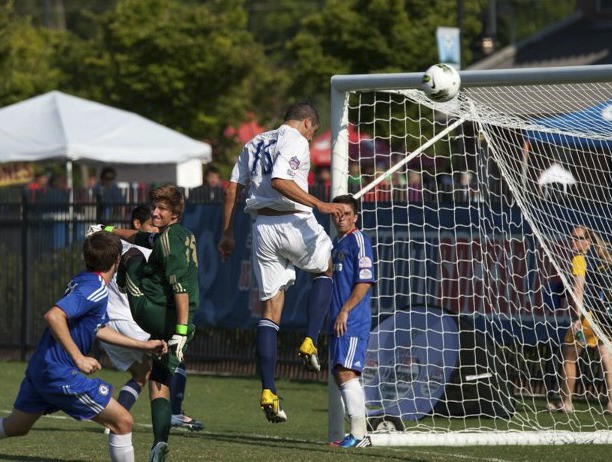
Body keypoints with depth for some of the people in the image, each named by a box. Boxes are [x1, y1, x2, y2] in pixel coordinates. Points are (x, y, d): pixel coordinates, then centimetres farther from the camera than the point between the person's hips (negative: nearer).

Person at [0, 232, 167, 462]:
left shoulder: (81, 281, 13)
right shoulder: (96, 289, -18)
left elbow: (99, 329, 25)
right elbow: (54, 316, -32)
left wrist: (144, 345, 26)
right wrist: (79, 358, -29)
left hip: (39, 367, 10)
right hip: (61, 374, -10)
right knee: (123, 423, -5)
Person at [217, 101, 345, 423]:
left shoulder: (255, 143, 17)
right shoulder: (296, 141, -5)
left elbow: (232, 189, 14)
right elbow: (279, 181, -21)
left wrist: (227, 233, 19)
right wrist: (319, 205, -21)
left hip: (262, 226, 6)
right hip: (293, 222, -6)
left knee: (271, 309, 7)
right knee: (325, 270, 24)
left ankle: (268, 391, 0)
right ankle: (310, 343, 6)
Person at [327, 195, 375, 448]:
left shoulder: (359, 241, -8)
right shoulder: (336, 243, 19)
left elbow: (365, 282, -16)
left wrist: (345, 312, -18)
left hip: (353, 321, -10)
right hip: (338, 322, 10)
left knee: (346, 372, -15)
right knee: (340, 374, 10)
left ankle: (358, 433, -14)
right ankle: (358, 434, 16)